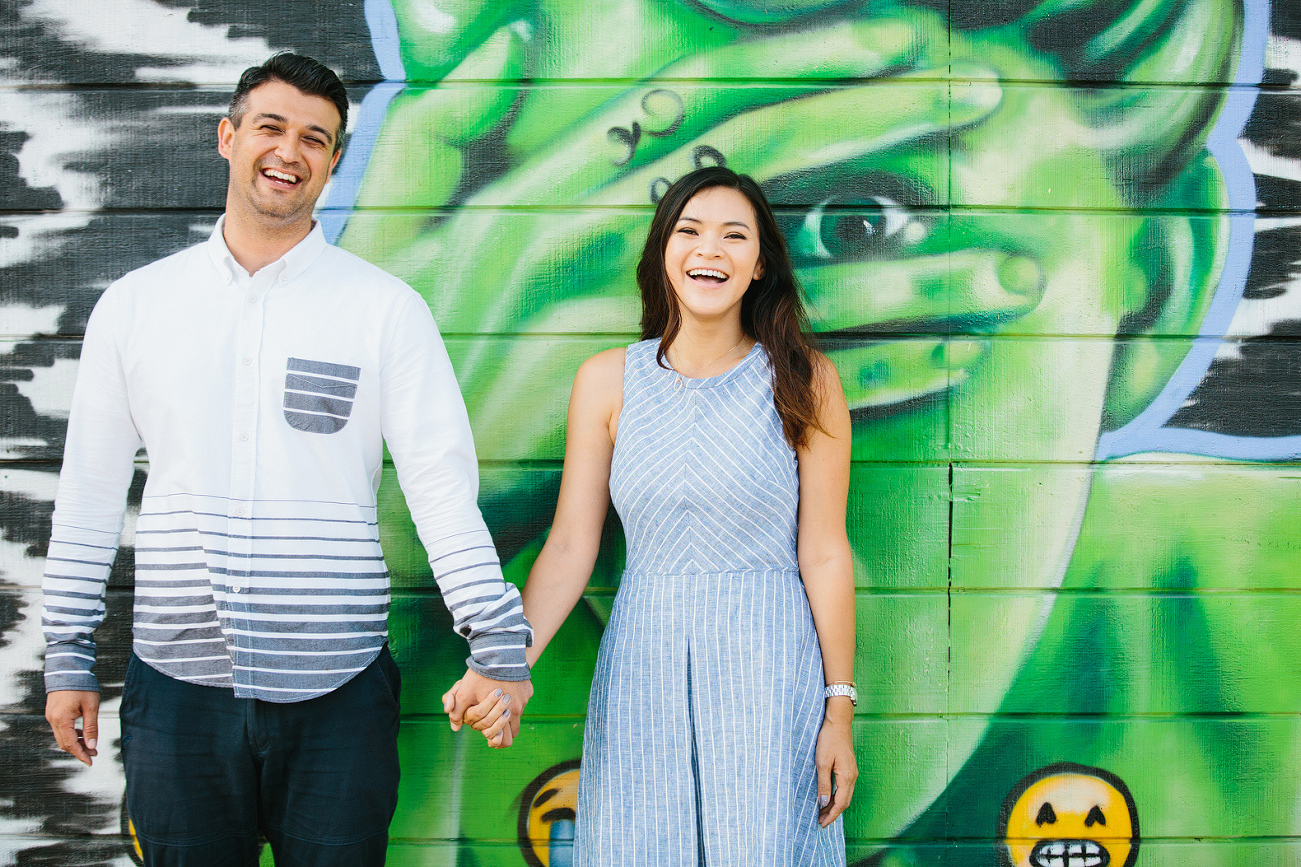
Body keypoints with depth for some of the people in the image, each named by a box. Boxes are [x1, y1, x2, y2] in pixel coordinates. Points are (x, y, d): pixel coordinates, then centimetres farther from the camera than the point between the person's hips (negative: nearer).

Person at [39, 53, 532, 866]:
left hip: (339, 686, -1)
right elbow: (91, 488, 10)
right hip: (176, 684, 2)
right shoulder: (135, 304, 5)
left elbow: (442, 479, -5)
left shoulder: (386, 307, -1)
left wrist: (497, 642, -11)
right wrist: (69, 657, 10)